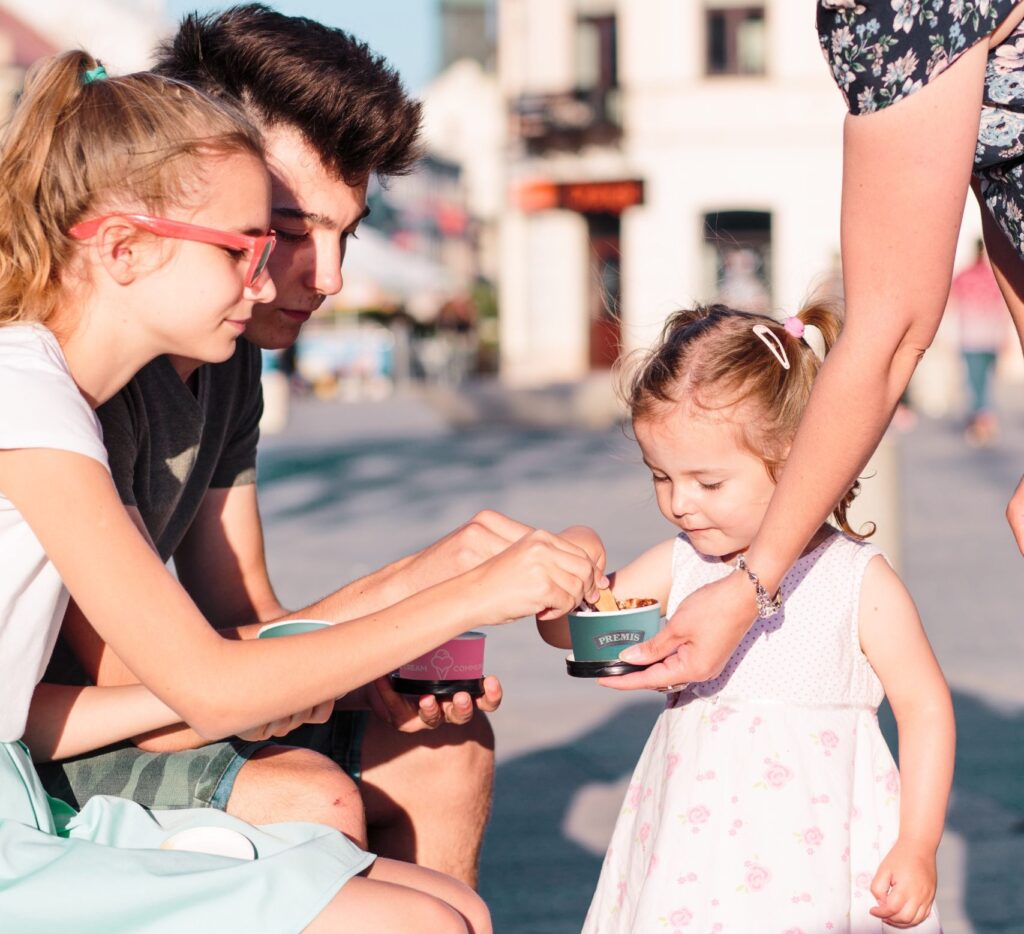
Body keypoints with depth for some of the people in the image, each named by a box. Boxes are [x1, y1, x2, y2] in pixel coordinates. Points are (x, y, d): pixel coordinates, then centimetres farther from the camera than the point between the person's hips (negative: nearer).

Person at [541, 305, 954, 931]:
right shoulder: (683, 565, 6)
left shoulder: (859, 581, -6)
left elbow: (925, 708, -2)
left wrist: (917, 848, -7)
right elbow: (568, 631, 13)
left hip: (814, 851, -4)